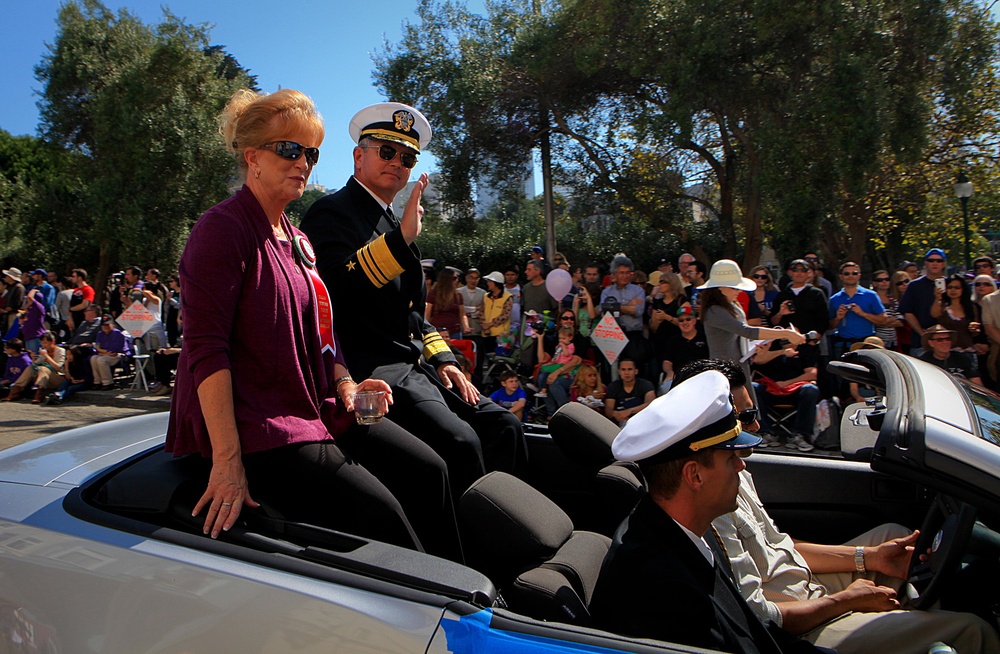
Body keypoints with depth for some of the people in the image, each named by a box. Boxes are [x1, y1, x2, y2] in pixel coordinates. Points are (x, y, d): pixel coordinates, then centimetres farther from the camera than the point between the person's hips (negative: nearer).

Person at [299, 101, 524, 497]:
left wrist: (442, 358, 11)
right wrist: (401, 238, -28)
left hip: (411, 366, 9)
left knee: (503, 426, -2)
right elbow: (333, 289, -25)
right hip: (367, 371, -9)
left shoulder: (392, 224, 22)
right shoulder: (331, 212, -5)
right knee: (458, 441, -27)